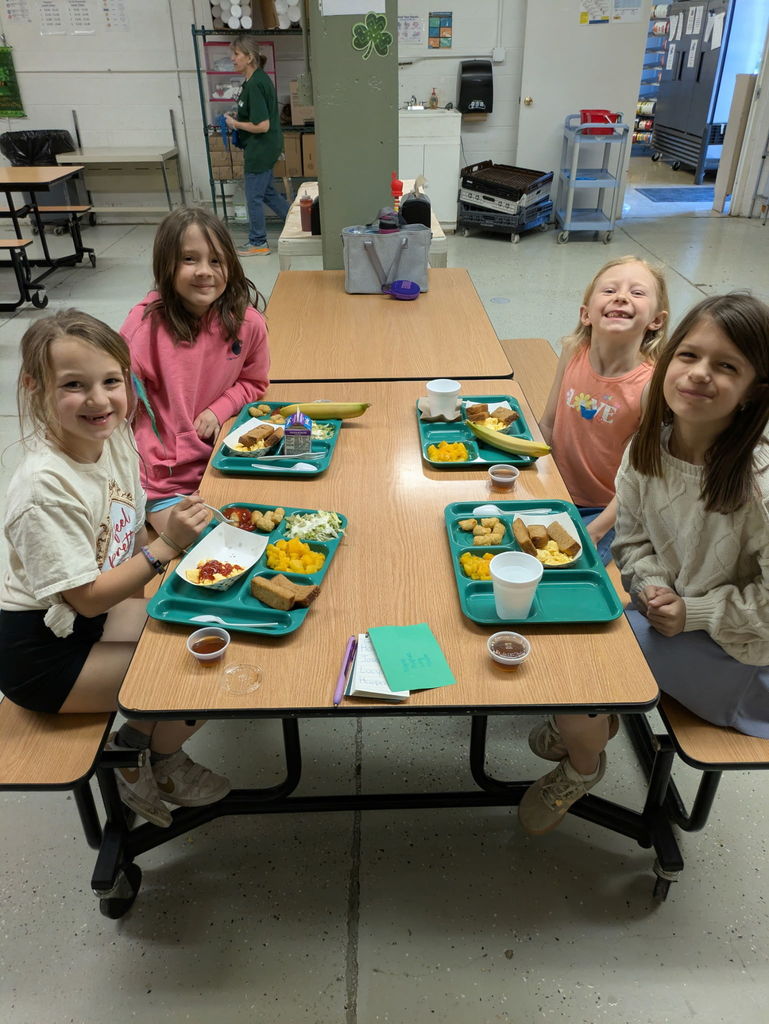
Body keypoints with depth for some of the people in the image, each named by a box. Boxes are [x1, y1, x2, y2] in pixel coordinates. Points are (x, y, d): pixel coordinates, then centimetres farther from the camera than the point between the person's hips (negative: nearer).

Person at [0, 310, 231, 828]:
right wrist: (167, 547, -29)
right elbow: (87, 597, -25)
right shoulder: (46, 488, -30)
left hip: (95, 611, 8)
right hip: (45, 651, -8)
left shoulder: (114, 439, -6)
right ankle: (156, 764, 17)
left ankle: (137, 740, 22)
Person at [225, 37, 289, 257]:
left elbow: (262, 126, -26)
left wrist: (235, 124, -13)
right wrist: (236, 119, 11)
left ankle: (258, 243, 13)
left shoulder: (254, 85, -22)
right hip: (268, 147, 10)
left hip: (260, 148, -10)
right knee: (267, 191, 21)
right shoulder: (260, 78, 8)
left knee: (254, 196, 2)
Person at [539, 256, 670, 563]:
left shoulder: (651, 386, -21)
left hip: (608, 511, -4)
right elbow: (547, 425, 2)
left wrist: (594, 532, -19)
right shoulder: (573, 353, -9)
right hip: (556, 494, 4)